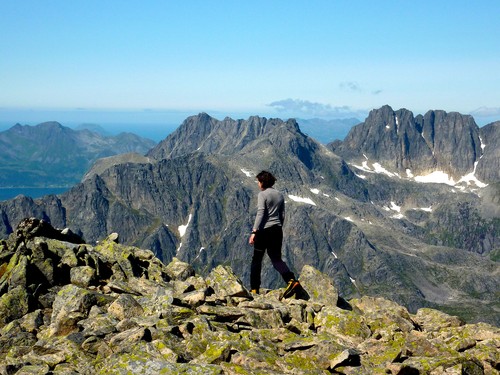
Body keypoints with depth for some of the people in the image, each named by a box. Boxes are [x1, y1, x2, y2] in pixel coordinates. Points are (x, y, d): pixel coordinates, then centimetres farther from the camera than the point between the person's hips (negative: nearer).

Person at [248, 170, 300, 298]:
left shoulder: (262, 194, -8)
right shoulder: (280, 195, 11)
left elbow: (260, 213, -16)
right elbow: (282, 215, 15)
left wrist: (254, 232, -18)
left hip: (264, 230, -6)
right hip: (277, 230, 6)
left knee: (257, 260, 7)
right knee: (276, 258, 8)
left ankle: (254, 289, 10)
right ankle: (291, 280, -16)